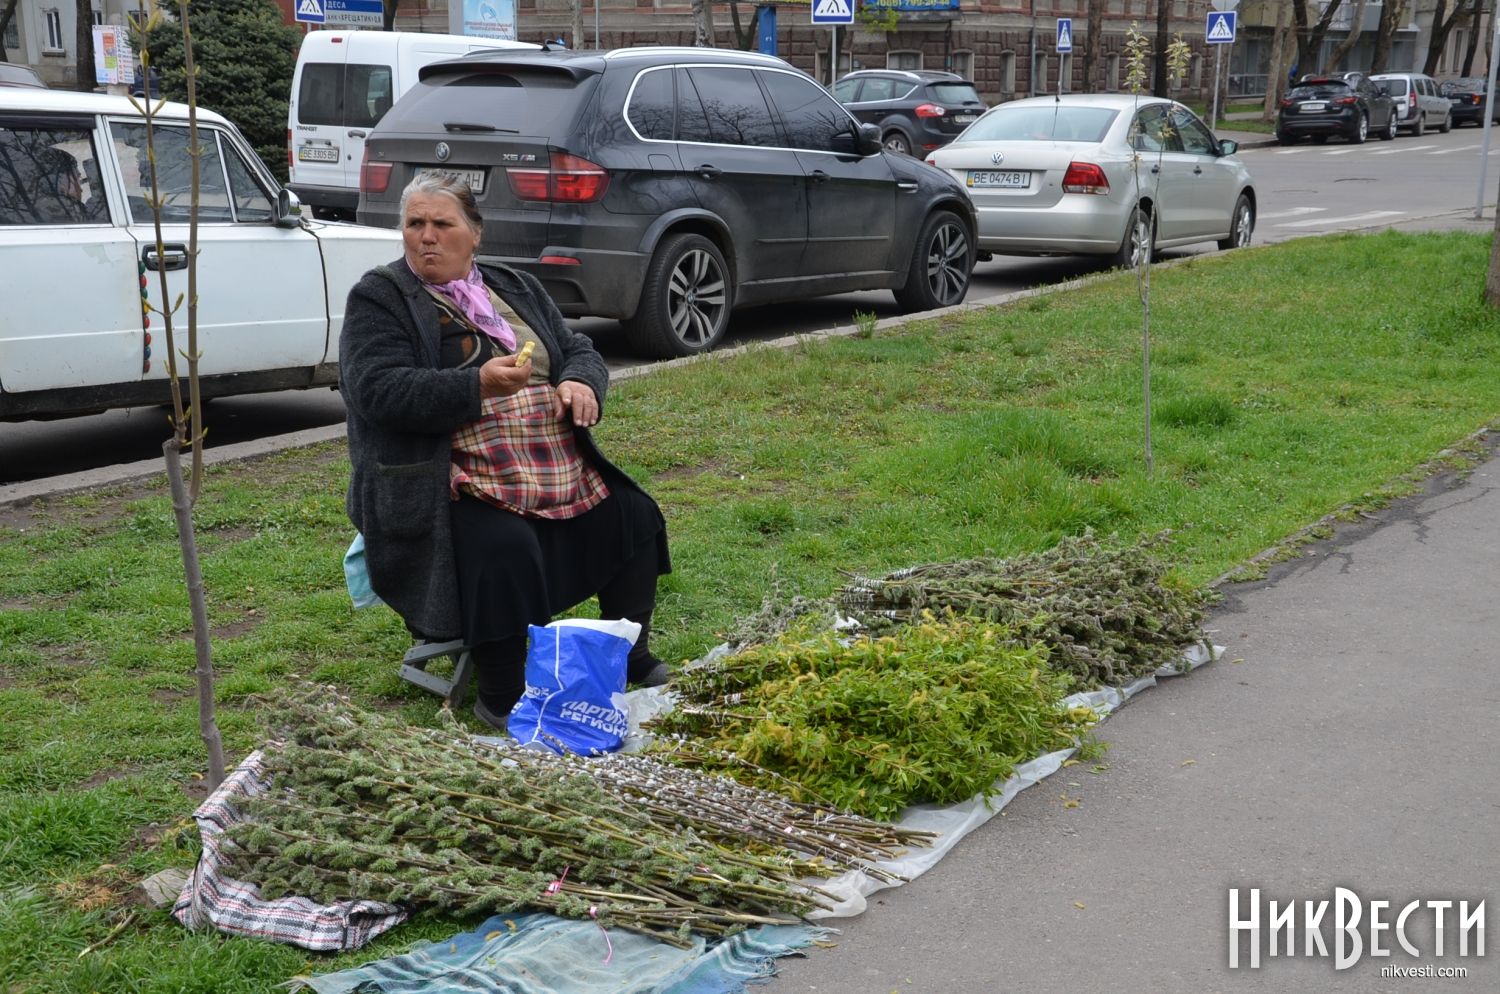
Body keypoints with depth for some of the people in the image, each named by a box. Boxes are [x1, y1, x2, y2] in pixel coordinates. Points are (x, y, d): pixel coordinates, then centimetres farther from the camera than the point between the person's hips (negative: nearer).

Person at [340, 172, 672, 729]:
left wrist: (580, 382, -6)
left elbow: (579, 351, 20)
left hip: (562, 475, 7)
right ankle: (502, 697, -15)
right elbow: (379, 391, -14)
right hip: (460, 489, -6)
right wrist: (478, 386, -26)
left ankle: (629, 656, 14)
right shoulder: (378, 300, 0)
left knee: (634, 516, -4)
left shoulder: (516, 288, 19)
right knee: (505, 549, -32)